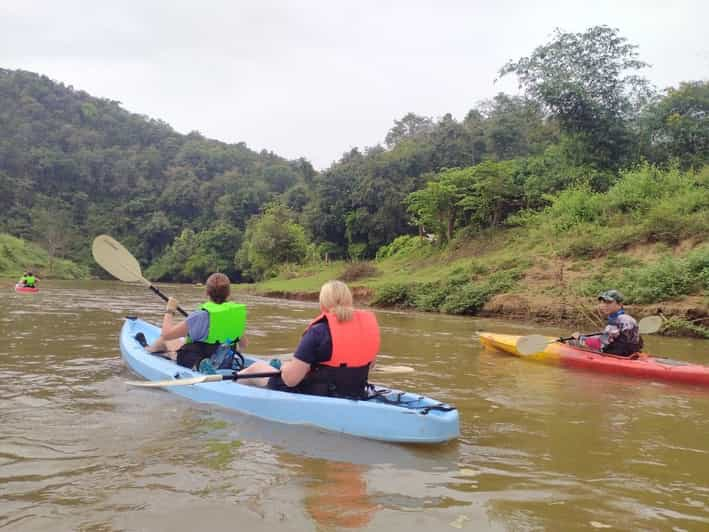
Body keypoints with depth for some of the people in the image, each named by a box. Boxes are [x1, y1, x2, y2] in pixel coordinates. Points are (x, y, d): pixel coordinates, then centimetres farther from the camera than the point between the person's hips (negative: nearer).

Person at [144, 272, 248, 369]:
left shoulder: (201, 316, -29)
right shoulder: (237, 314, -14)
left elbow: (166, 334, -23)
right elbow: (244, 344, 1)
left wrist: (169, 311, -6)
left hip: (193, 364, -5)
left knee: (164, 340, 22)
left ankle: (148, 349, 54)